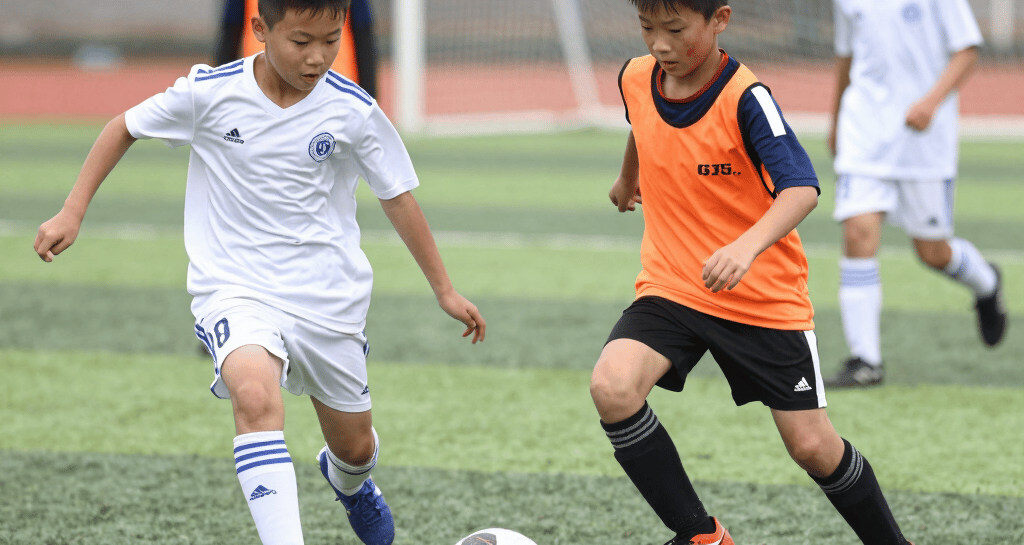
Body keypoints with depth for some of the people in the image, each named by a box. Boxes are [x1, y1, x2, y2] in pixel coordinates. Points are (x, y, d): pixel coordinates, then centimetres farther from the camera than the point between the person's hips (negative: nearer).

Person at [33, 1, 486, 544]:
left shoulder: (353, 110, -9)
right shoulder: (210, 93, -12)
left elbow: (397, 197, 4)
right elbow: (125, 127, 4)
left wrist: (444, 290, 9)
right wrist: (72, 213, 0)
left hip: (328, 298, 2)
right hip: (236, 290, -2)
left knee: (355, 446, 16)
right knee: (255, 395, -34)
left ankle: (348, 481, 55)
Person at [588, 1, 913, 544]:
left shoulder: (745, 97, -20)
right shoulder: (636, 79, -3)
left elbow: (801, 188, -32)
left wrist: (748, 246, -51)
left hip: (765, 296, -4)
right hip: (670, 288, 4)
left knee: (812, 445, 0)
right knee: (611, 386, -24)